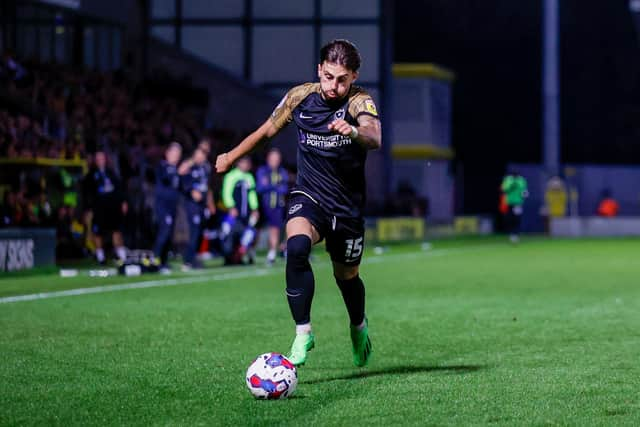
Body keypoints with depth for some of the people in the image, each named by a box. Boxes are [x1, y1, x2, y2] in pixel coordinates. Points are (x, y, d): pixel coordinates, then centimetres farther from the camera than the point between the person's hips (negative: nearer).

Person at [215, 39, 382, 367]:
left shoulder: (359, 102, -16)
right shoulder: (300, 97, -6)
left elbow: (375, 137, -38)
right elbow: (268, 129, 13)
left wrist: (353, 132, -61)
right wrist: (232, 156, 25)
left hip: (348, 205, -1)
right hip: (308, 195, 1)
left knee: (346, 276, 14)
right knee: (296, 247, -30)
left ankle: (359, 328, 47)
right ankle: (303, 333, -23)